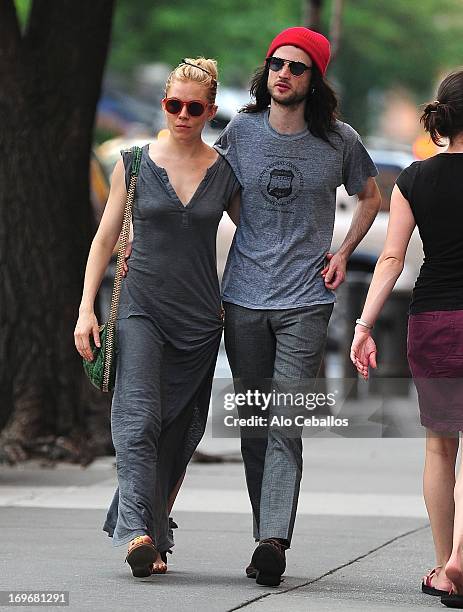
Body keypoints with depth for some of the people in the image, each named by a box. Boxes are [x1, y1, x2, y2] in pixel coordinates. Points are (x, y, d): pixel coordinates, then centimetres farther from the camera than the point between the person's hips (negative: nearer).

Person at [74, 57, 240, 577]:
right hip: (142, 309, -2)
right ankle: (138, 532, -26)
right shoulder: (135, 164, 3)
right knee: (140, 421, -17)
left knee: (179, 431, 4)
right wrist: (86, 308, 0)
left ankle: (154, 538, 14)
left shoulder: (225, 173, 5)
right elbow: (105, 238, 6)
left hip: (199, 317, 2)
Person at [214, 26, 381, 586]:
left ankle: (273, 540, -19)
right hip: (243, 299, 2)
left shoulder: (339, 141, 1)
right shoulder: (240, 132, 3)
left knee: (285, 425, -13)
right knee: (253, 427, 6)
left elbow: (370, 197, 19)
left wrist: (343, 253, 6)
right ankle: (266, 537, 15)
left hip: (305, 300, -2)